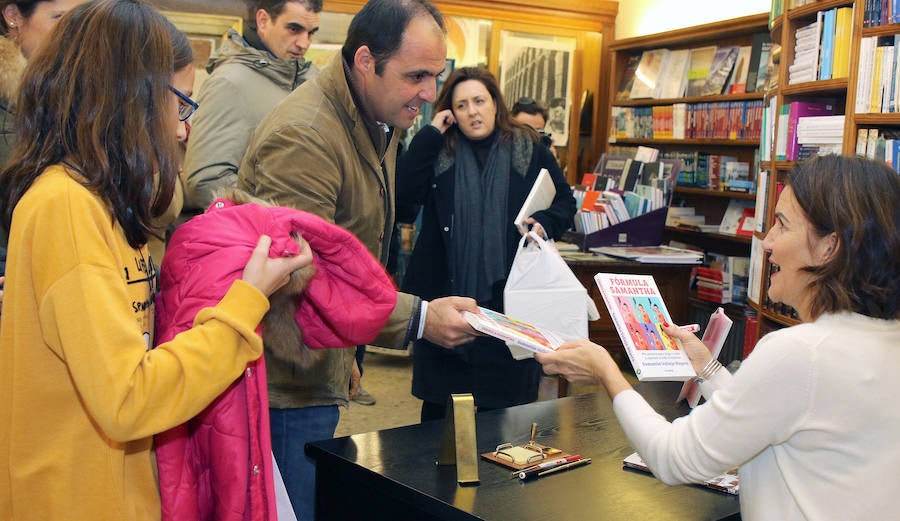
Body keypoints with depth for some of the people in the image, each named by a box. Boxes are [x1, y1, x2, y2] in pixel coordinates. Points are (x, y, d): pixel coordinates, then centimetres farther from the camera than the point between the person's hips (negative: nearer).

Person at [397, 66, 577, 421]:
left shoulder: (531, 151, 5)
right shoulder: (439, 151, 5)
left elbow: (566, 203, 10)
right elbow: (405, 191, -12)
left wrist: (546, 223, -11)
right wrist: (431, 134, -9)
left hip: (509, 295, 0)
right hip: (446, 292, 1)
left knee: (504, 401, 8)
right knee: (438, 399, 11)